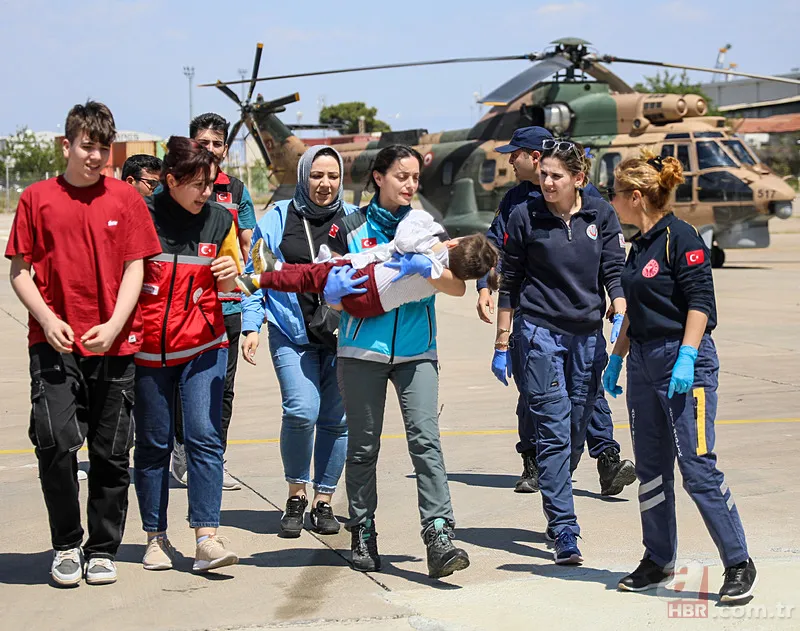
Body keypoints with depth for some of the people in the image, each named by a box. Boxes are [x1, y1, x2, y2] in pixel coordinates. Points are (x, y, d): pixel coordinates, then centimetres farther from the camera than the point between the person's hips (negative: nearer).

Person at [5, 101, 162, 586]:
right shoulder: (37, 199, 5)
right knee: (55, 442, -12)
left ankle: (103, 550, 20)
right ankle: (67, 545, 7)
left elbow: (134, 268, 4)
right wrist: (48, 321, -11)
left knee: (112, 454, 5)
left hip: (115, 344, 1)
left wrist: (113, 325, -11)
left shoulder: (125, 198, 6)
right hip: (55, 343, -1)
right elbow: (19, 271, 5)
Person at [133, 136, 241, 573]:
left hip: (204, 347, 1)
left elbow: (231, 290, 11)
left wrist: (230, 275, -12)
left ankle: (207, 537, -11)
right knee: (153, 443, 5)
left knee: (205, 435, -10)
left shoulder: (219, 220, 3)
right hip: (148, 350, -1)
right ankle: (155, 537, 17)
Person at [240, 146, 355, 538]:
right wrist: (251, 327, 2)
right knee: (301, 411, -16)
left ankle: (324, 500, 18)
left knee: (336, 418, 3)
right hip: (292, 334, -1)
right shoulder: (277, 219, 7)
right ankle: (296, 495, 4)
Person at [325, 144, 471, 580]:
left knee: (425, 438, -12)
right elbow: (325, 287, 5)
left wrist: (427, 271, -20)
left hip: (416, 352, 1)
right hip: (362, 350, 0)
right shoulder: (350, 228, 5)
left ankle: (439, 537, -18)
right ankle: (362, 535, 20)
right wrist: (336, 287, -18)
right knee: (363, 446, 6)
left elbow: (458, 286, -1)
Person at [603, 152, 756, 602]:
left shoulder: (681, 237, -11)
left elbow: (700, 302, -16)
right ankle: (659, 561, 21)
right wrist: (617, 359, 23)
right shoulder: (640, 245, 15)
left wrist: (686, 358, -22)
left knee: (697, 467, -10)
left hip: (684, 362, -9)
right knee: (651, 468, 11)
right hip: (644, 363, 9)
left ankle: (739, 564, -2)